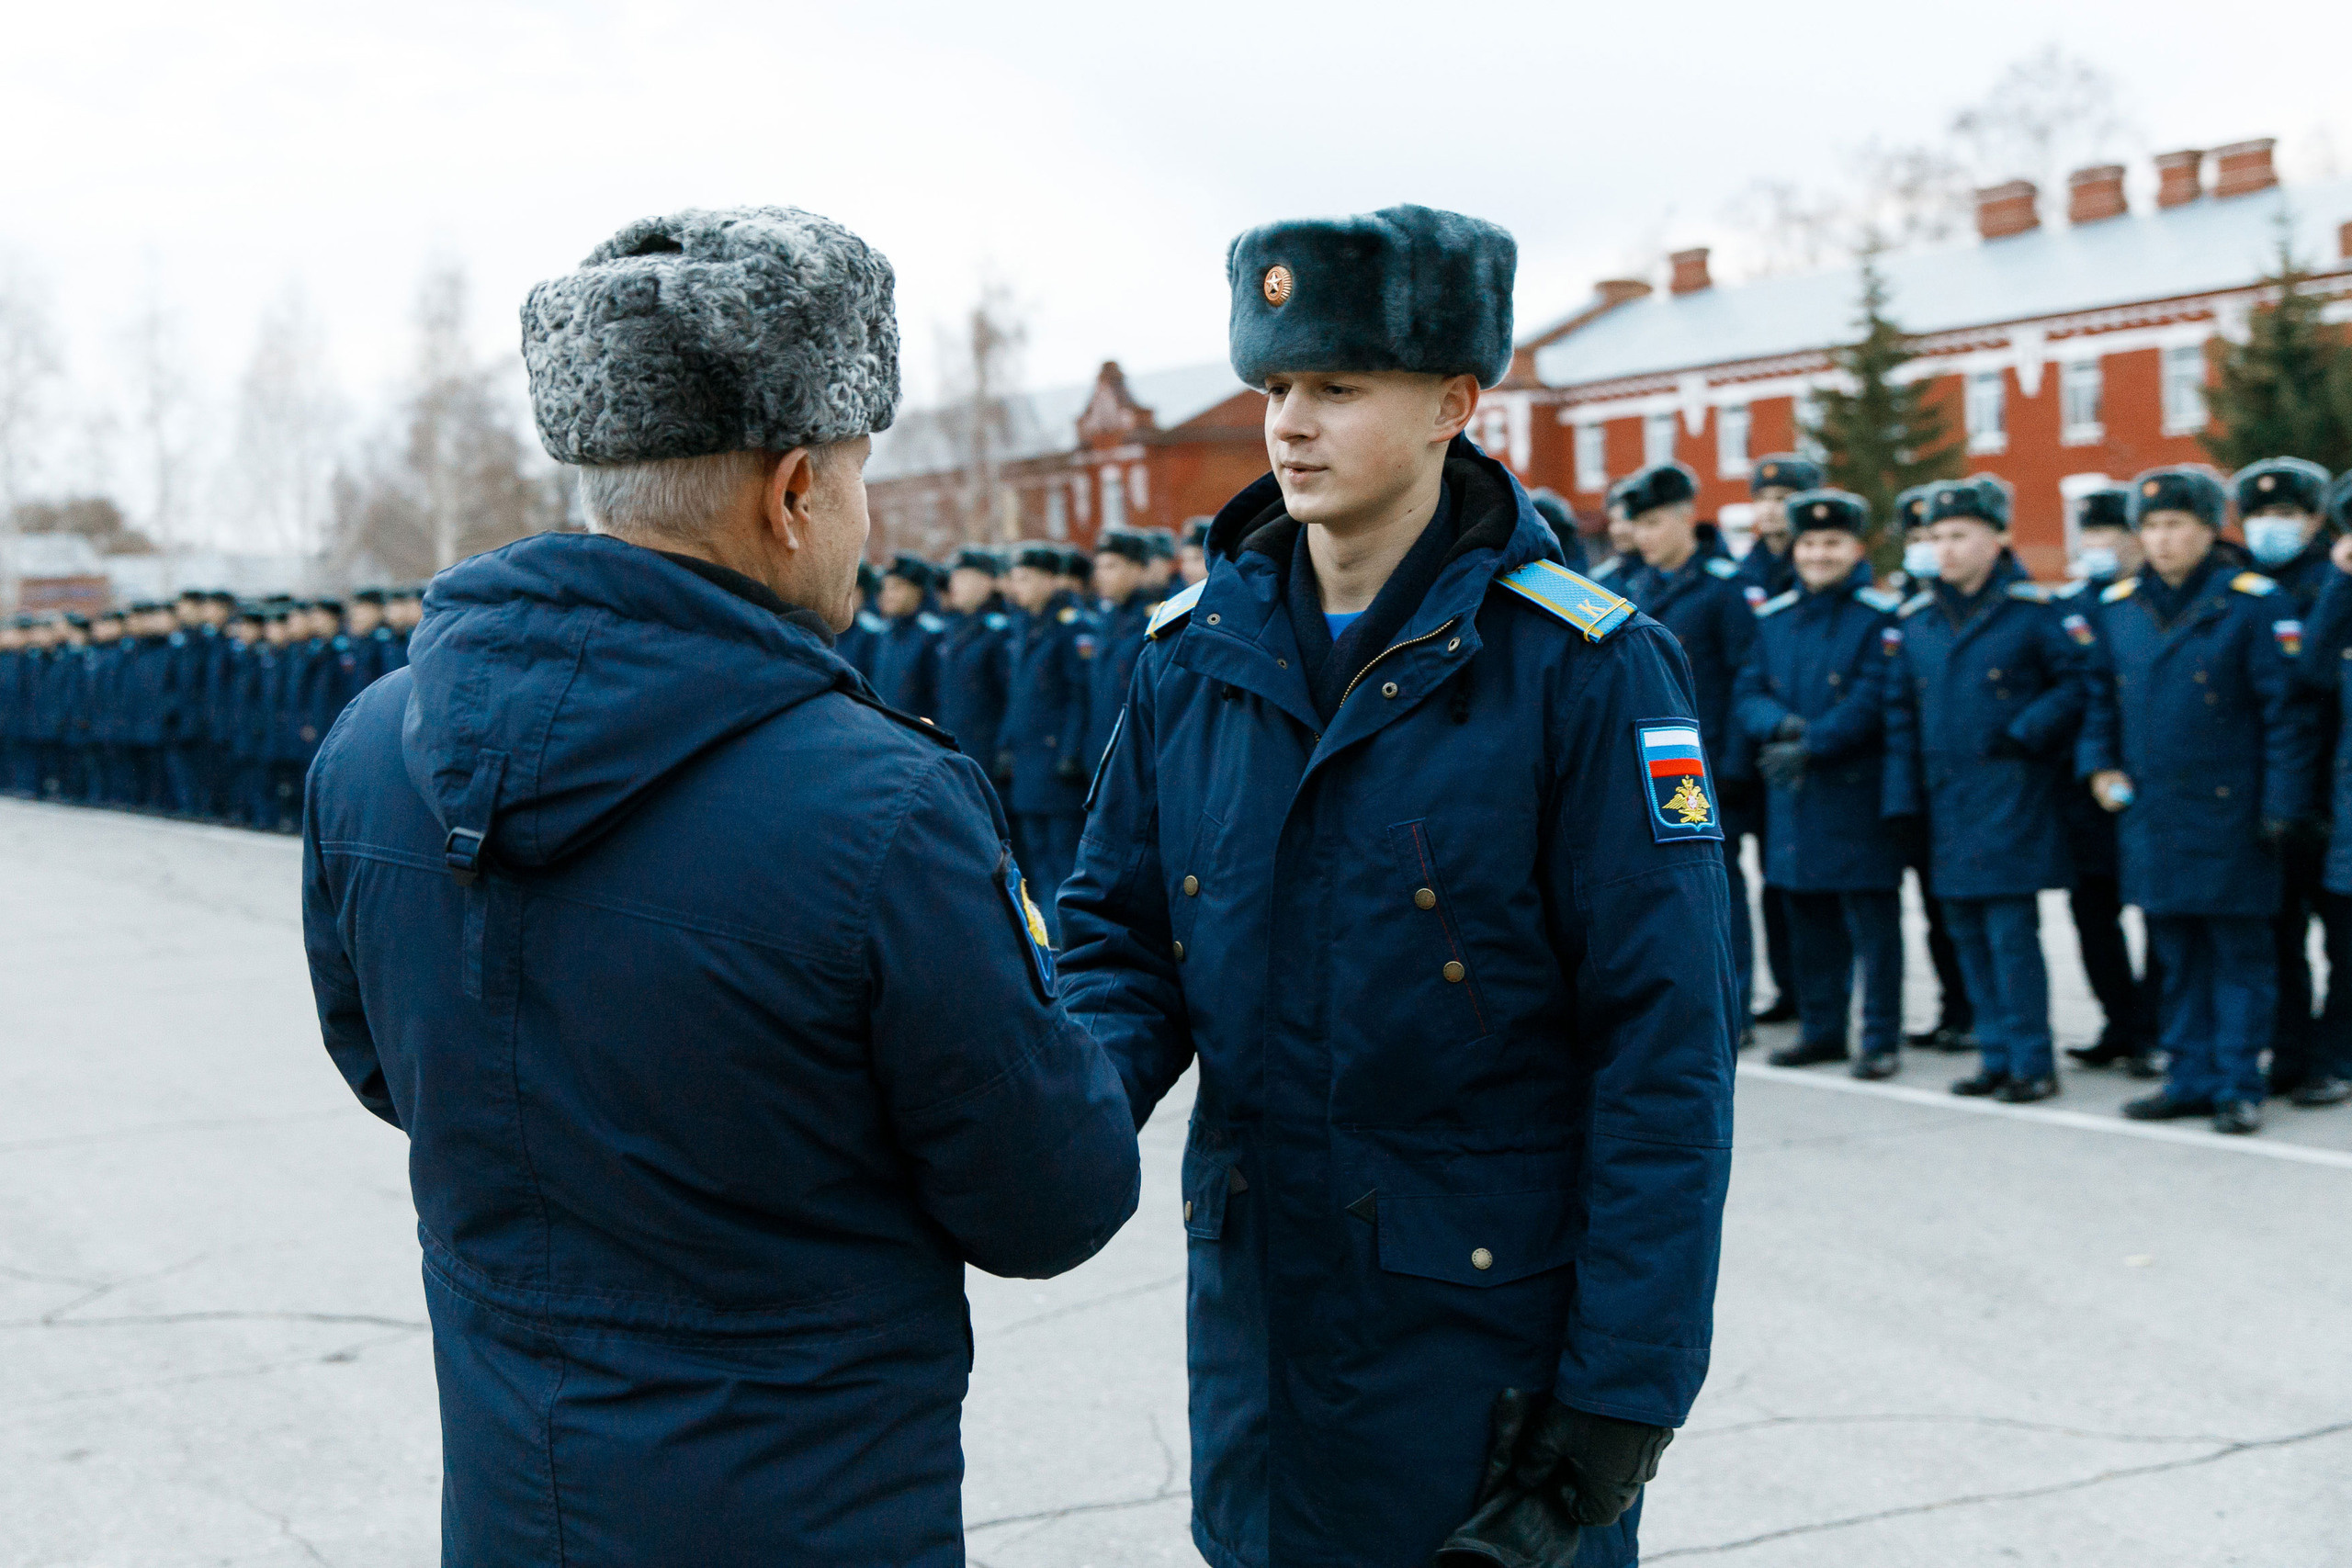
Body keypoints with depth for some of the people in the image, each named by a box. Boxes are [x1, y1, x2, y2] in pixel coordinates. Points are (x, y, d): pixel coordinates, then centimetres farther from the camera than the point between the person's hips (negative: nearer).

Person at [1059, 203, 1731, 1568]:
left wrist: (1625, 1393, -15)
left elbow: (1663, 1054, -13)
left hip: (1495, 1334, -4)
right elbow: (1123, 934, 8)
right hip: (1255, 1314, 4)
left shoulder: (1583, 669, -12)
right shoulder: (1195, 655, 3)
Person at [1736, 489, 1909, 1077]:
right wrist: (1782, 726, -13)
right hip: (1791, 796, 5)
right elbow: (1747, 695, 7)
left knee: (1872, 919, -2)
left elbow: (1873, 703, -13)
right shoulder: (1773, 617, 12)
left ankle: (1882, 1038, 5)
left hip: (1858, 794, -5)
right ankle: (1821, 1029, 23)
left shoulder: (1881, 617, -5)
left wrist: (1811, 745, -18)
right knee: (1808, 918, 12)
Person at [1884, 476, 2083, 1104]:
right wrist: (1903, 796, 7)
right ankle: (1998, 1057, 19)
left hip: (2011, 799, -6)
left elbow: (2074, 683, -3)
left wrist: (2025, 734, -15)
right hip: (1948, 802, 6)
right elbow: (1900, 711, 13)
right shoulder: (1917, 617, 10)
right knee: (1968, 933, 10)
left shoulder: (2031, 609, -5)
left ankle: (2032, 1062, 3)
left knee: (2011, 932, -7)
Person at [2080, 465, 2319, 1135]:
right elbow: (2102, 700, 19)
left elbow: (2285, 710, -7)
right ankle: (2191, 1077, 21)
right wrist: (2098, 765, 4)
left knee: (2239, 953, 2)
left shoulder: (2251, 602, -6)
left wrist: (2282, 804, -12)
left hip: (2227, 816, -5)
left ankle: (2238, 1086, 9)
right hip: (2152, 816, 5)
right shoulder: (2118, 608, 9)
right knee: (2177, 954, 12)